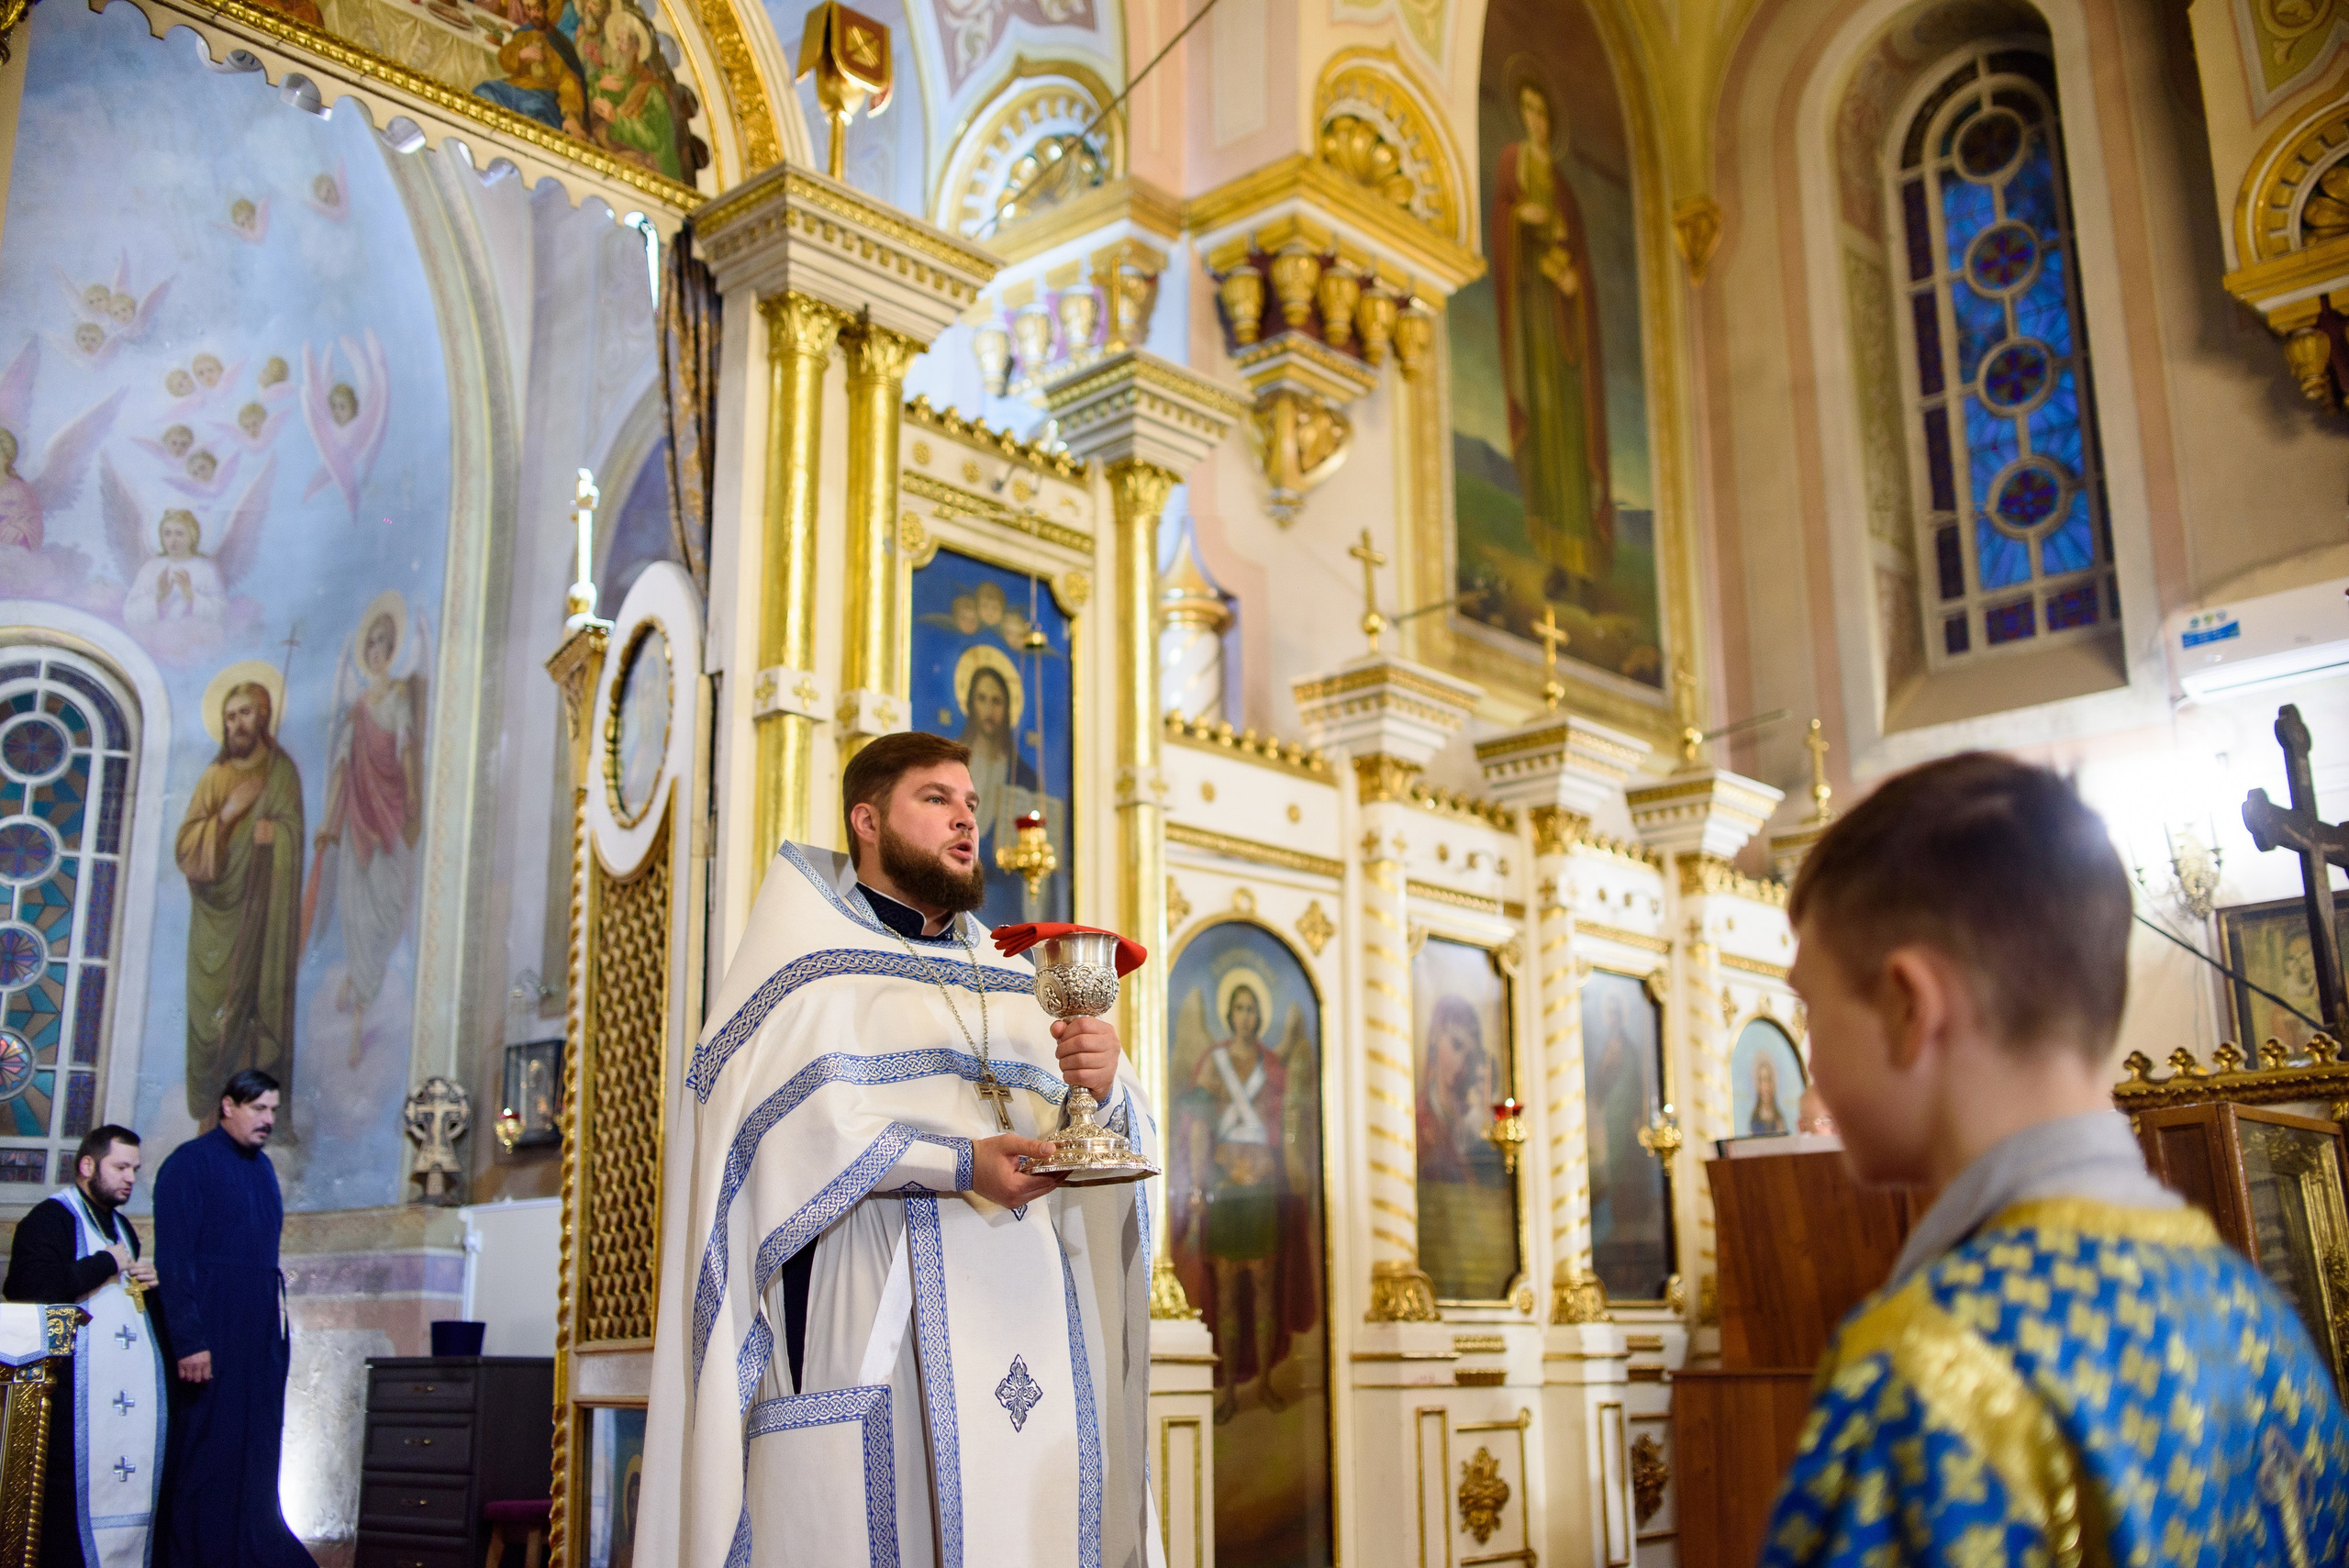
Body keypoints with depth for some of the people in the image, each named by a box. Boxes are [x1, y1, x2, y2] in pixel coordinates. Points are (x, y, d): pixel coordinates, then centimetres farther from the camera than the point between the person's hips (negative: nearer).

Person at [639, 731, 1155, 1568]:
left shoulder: (1016, 982, 20)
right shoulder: (809, 956, 5)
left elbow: (1121, 1143, 9)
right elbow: (799, 1122, -11)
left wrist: (1105, 1090, -13)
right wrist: (959, 1166, -21)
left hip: (1025, 1327, 5)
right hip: (873, 1321, -5)